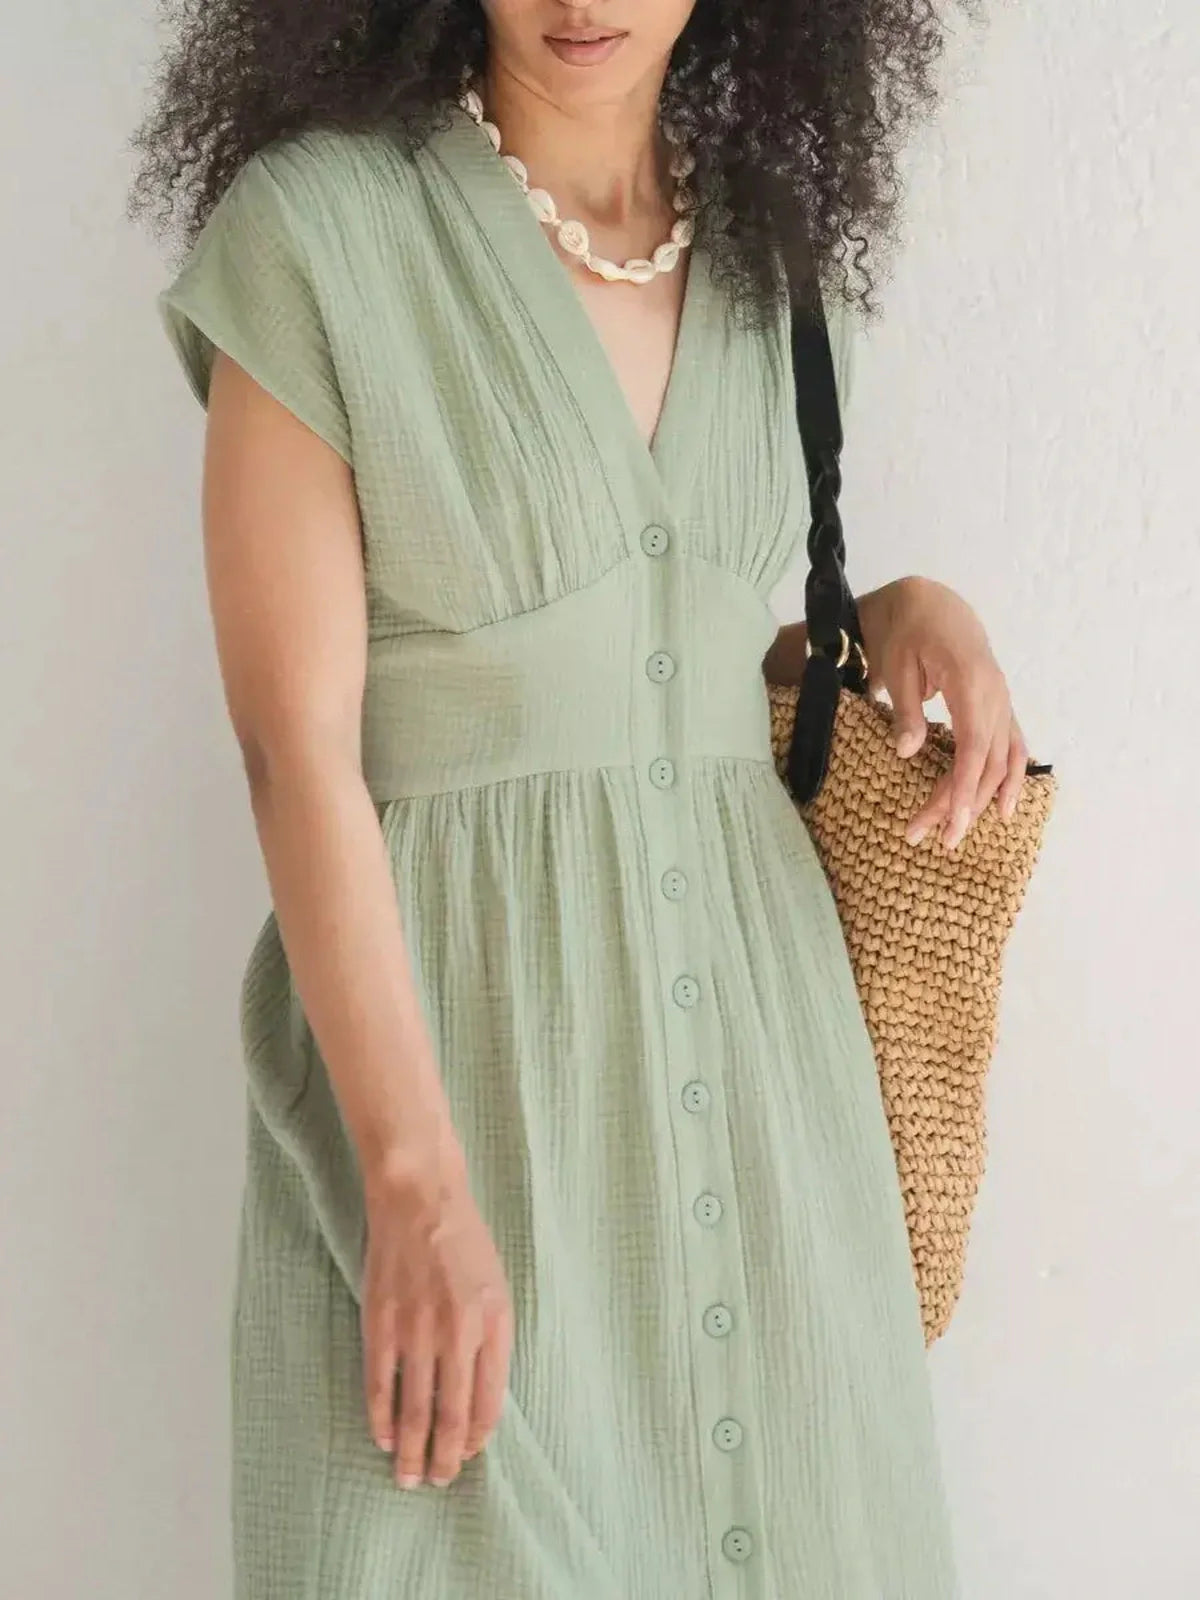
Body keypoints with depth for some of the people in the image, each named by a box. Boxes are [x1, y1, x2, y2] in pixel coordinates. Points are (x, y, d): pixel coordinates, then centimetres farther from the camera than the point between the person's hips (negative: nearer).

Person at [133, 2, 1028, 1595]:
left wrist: (894, 614, -2)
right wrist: (415, 1182, -18)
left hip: (745, 998, 5)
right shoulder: (313, 226, -8)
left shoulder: (761, 240, 8)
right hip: (452, 1005, -4)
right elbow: (295, 740, -13)